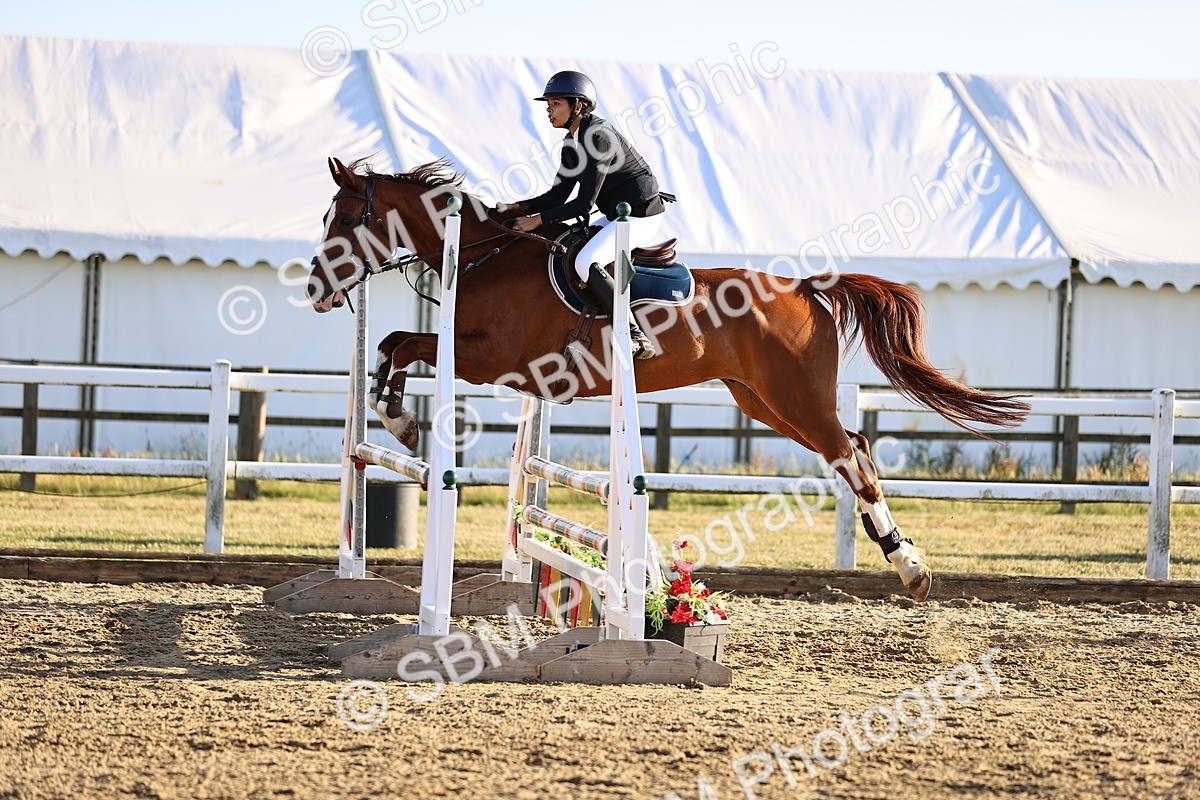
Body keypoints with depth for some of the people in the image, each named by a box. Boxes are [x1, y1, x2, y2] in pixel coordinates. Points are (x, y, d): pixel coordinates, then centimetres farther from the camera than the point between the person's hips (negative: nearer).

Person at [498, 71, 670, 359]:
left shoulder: (597, 136, -21)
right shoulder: (572, 142, 9)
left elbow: (584, 202, -23)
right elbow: (559, 194, 12)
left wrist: (538, 219, -20)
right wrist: (519, 208, -1)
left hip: (640, 215, -11)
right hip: (618, 216, 11)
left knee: (585, 262, -28)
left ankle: (636, 338, -28)